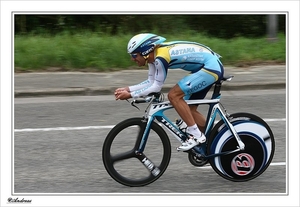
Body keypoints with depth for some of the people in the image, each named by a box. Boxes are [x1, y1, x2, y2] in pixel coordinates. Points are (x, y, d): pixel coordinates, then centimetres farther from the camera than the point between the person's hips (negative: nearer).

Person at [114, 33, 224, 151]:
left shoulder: (160, 57, -22)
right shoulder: (154, 55, 6)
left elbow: (156, 87, -17)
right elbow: (151, 82, 14)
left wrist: (130, 95, -12)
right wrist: (128, 89, 6)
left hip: (211, 67, -10)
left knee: (173, 96, -15)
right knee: (189, 109, 13)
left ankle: (195, 135, -9)